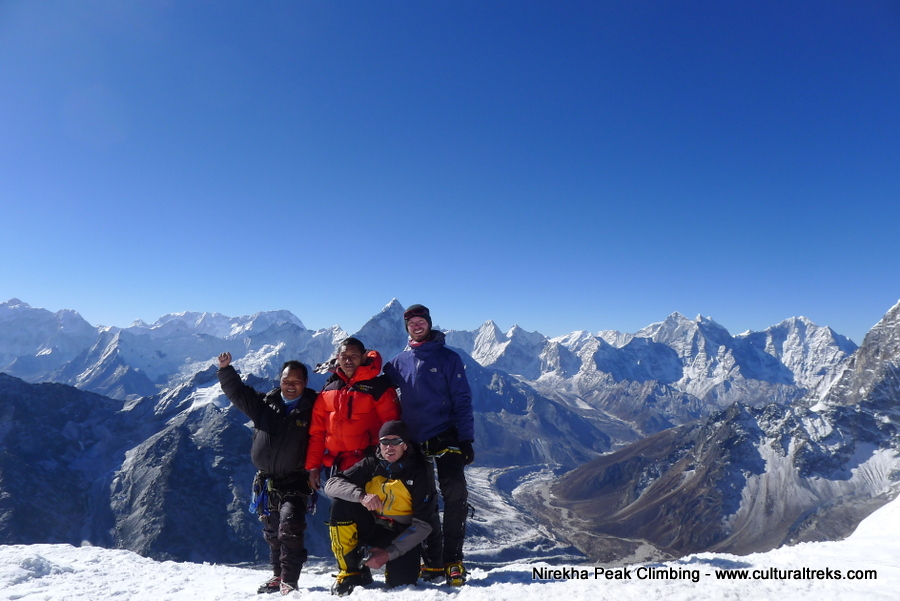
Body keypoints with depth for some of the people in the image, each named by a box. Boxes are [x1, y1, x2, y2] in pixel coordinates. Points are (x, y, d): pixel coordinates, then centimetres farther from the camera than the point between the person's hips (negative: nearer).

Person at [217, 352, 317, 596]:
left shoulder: (312, 408, -8)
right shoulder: (265, 404, 3)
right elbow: (236, 391, 3)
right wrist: (226, 369, -11)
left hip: (294, 481, -4)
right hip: (265, 482, 5)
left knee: (289, 528, -19)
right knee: (272, 534, 16)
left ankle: (289, 580, -10)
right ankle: (278, 575, 32)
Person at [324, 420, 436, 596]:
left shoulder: (420, 473, -13)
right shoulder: (371, 465, -6)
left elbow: (422, 524, -14)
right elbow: (331, 484, -16)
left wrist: (389, 553, -22)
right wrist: (361, 495, -35)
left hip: (402, 536, -2)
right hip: (371, 528, 2)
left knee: (401, 583, -25)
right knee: (341, 504, -23)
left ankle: (395, 564, 12)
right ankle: (351, 572, -11)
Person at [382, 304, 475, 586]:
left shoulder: (448, 358, -1)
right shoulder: (400, 361, 9)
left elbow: (462, 401, -4)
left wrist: (466, 439, -10)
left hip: (446, 438, -3)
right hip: (414, 442, 4)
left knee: (455, 495, -12)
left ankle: (452, 559, 0)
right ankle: (433, 562, 21)